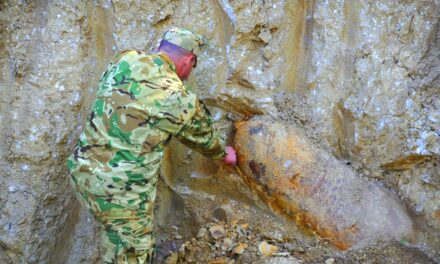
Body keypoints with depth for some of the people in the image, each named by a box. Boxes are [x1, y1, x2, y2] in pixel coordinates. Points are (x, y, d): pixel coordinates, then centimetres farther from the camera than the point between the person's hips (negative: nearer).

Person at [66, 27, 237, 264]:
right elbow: (203, 136, 7)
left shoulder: (123, 61, 1)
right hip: (121, 189, -5)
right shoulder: (179, 99, -12)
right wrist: (224, 153, 30)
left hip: (82, 170, 6)